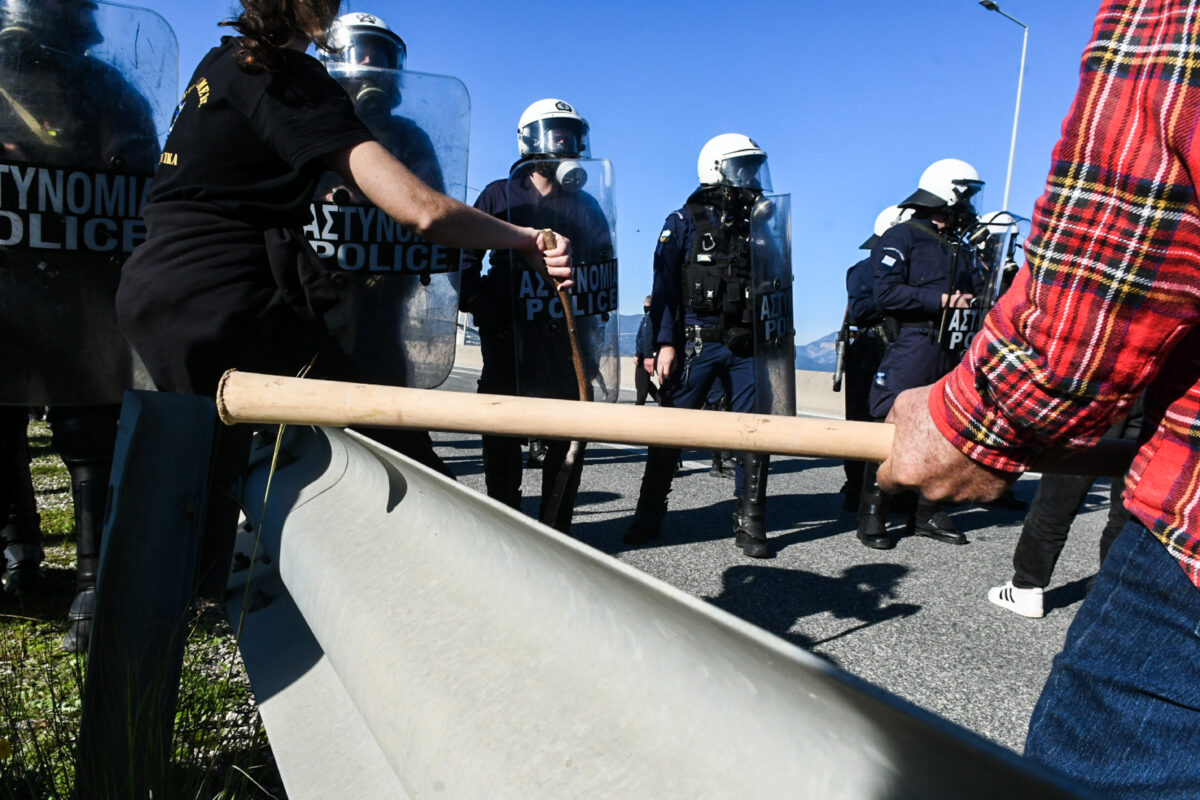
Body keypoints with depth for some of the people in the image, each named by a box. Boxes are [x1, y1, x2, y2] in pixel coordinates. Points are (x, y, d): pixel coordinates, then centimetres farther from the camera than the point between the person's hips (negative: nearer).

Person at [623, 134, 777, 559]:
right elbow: (665, 286, -2)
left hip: (748, 347, 4)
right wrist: (665, 343, -12)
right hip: (696, 343, -3)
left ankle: (750, 524, 11)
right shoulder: (684, 222, 5)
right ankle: (648, 517, 9)